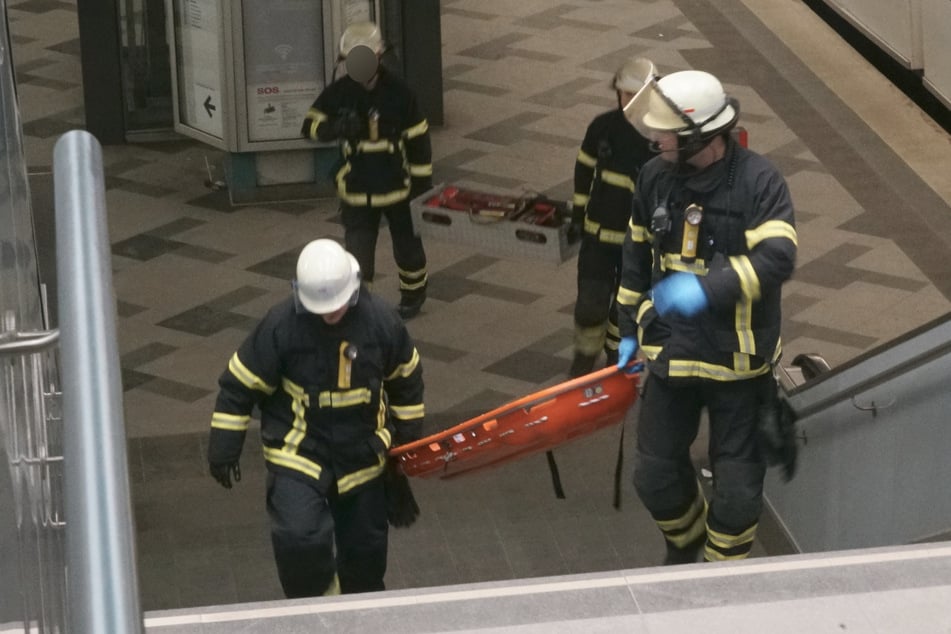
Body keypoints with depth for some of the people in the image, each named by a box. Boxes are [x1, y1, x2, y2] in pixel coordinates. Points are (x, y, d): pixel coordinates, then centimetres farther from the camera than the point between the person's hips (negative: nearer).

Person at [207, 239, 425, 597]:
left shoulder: (381, 320, -11)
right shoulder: (281, 325, -19)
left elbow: (406, 380, 6)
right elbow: (240, 385, -9)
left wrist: (408, 439, 13)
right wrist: (224, 448, -7)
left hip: (363, 455, 3)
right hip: (297, 454, -3)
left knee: (365, 548, 15)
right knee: (299, 538, -23)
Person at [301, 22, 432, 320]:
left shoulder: (398, 93, -12)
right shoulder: (338, 93, -8)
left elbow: (418, 139, -7)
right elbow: (310, 125, -8)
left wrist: (423, 183, -6)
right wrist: (336, 127, -30)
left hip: (398, 188, 0)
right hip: (357, 192, 0)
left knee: (407, 245, 20)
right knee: (357, 255, -6)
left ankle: (414, 290, 47)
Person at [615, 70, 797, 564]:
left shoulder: (758, 181, -17)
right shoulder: (654, 178, -1)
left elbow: (777, 258, -28)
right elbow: (637, 257, 12)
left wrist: (709, 289, -36)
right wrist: (630, 329, 16)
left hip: (739, 361, -4)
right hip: (671, 353, 4)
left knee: (737, 490, 6)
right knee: (654, 476, 13)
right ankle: (685, 544, 43)